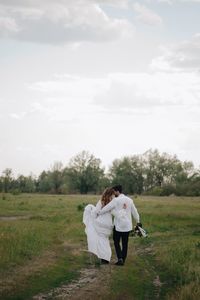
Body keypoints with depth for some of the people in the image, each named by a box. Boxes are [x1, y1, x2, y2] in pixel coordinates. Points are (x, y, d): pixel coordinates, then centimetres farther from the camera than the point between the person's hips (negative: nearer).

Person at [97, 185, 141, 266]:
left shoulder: (116, 200, -11)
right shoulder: (129, 200, 6)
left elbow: (107, 208, -10)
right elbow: (134, 212, 13)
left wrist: (98, 213, 4)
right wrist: (138, 221, 25)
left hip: (118, 225, -5)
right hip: (127, 225, 5)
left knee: (116, 242, 9)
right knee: (125, 243, 10)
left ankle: (120, 258, -5)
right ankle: (123, 260, 14)